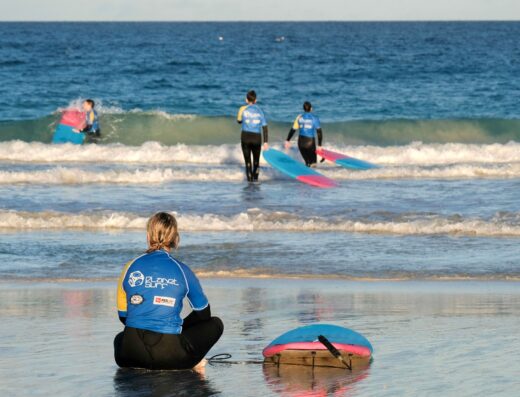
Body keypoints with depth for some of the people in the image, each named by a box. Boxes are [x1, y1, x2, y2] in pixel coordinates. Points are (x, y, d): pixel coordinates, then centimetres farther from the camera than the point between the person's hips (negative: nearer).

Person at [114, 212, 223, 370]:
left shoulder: (131, 268, 6)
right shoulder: (181, 270, 2)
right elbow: (203, 313, 15)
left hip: (132, 356, 2)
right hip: (168, 356, -2)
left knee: (120, 338, 41)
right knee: (215, 324, 20)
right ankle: (189, 363, 5)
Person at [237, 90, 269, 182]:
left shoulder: (243, 109, -1)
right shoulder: (260, 111, 4)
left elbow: (239, 121, 16)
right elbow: (265, 127, -1)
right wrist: (265, 142, 0)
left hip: (245, 137, -1)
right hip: (257, 138, 1)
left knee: (248, 160, 7)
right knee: (256, 160, 18)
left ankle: (250, 178, 2)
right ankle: (255, 177, 7)